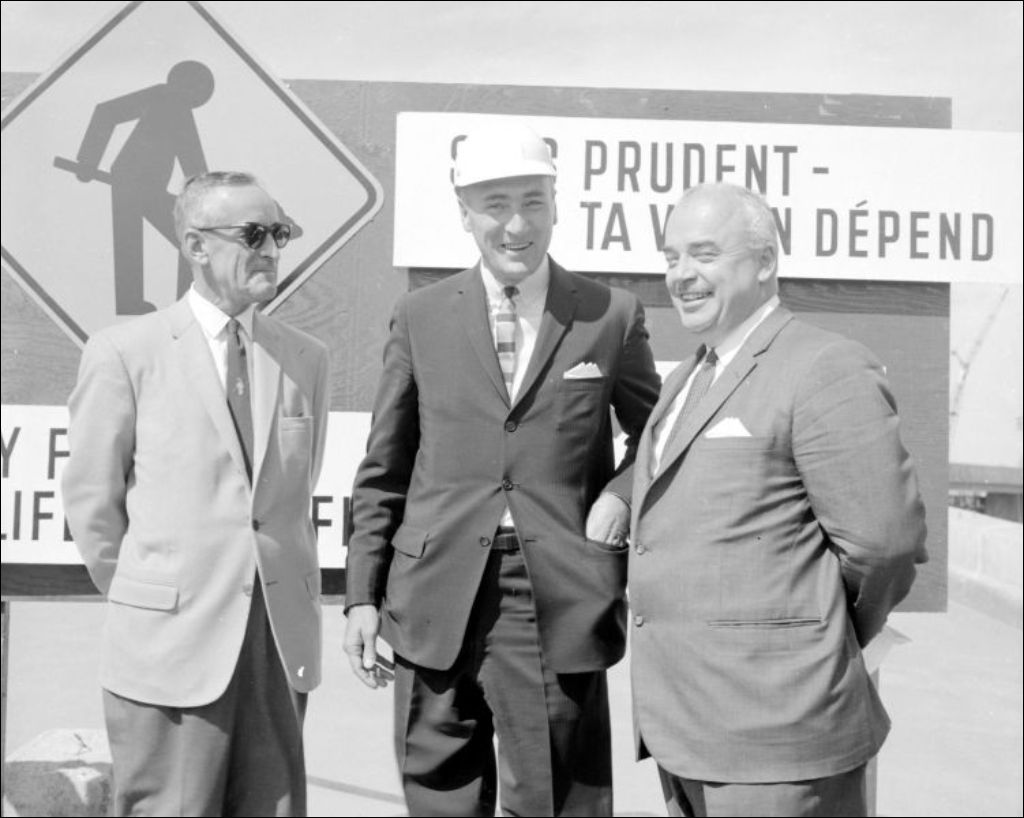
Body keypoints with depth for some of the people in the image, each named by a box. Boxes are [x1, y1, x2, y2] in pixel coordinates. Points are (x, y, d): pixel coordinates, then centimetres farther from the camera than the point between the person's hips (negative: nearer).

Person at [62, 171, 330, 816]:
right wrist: (140, 602, 7)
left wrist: (277, 588, 12)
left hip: (285, 639, 3)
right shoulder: (124, 352, -4)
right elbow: (92, 499, 1)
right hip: (171, 641, -3)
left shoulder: (307, 358, 7)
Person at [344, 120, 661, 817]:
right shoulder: (420, 317, 5)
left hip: (559, 604, -1)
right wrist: (364, 595, 5)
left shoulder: (613, 317, 2)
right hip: (436, 603, 2)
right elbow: (382, 472, 8)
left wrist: (622, 495, -5)